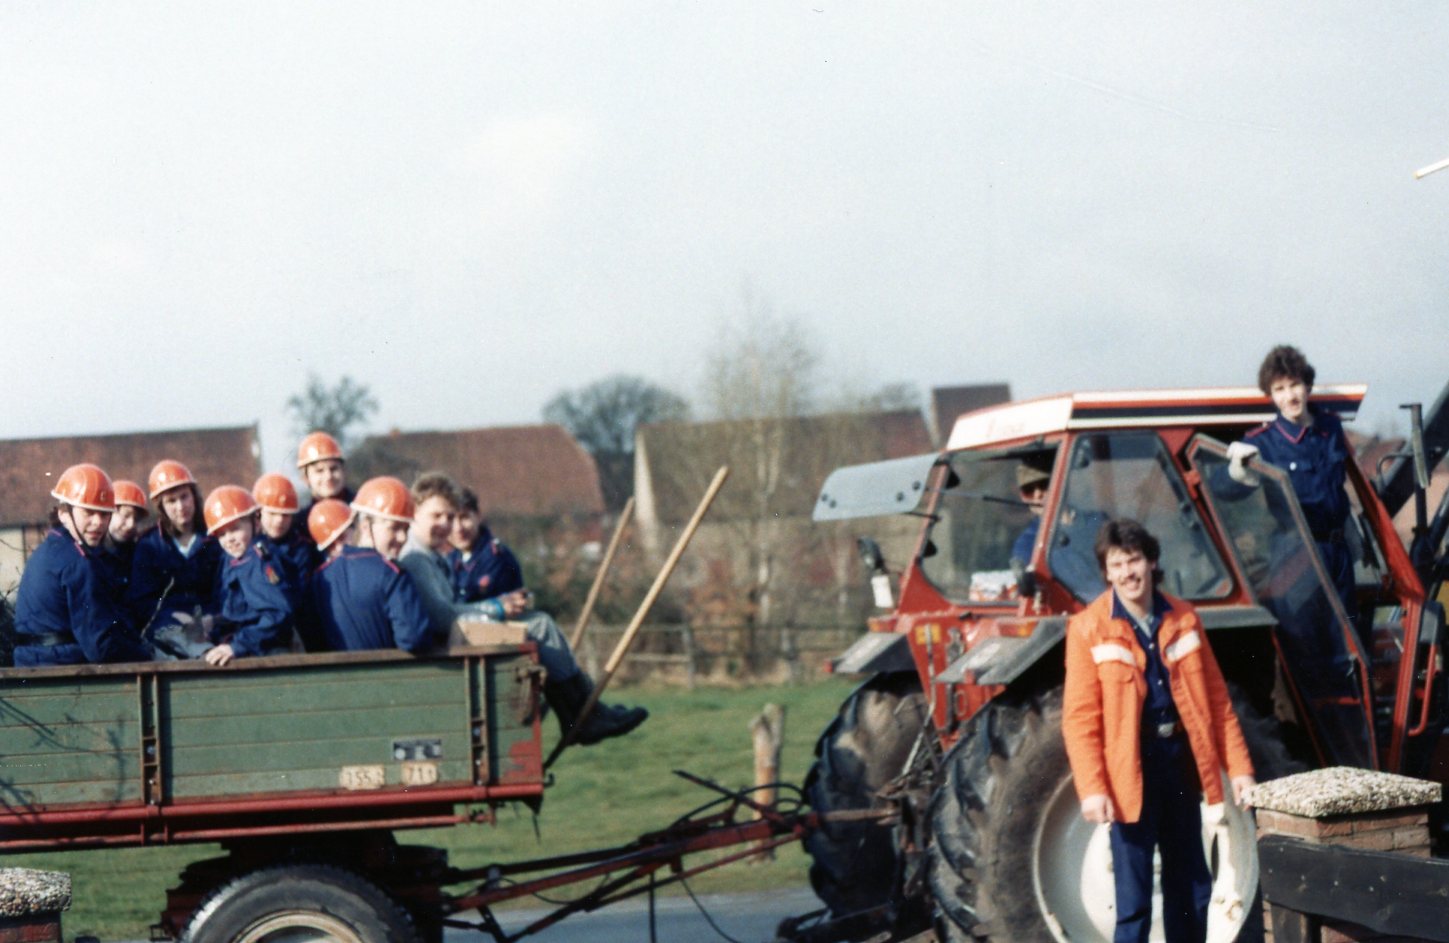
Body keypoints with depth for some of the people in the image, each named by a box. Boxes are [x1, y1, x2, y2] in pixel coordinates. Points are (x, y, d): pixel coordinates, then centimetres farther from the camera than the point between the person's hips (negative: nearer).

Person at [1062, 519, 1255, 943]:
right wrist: (1092, 788, -18)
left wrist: (1238, 766, 5)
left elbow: (1215, 697, 10)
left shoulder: (1183, 619, 6)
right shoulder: (1089, 629, -8)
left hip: (1181, 760, 5)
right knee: (1133, 896, -3)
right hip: (1129, 768, -5)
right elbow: (1080, 718, -9)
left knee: (1191, 885, 14)